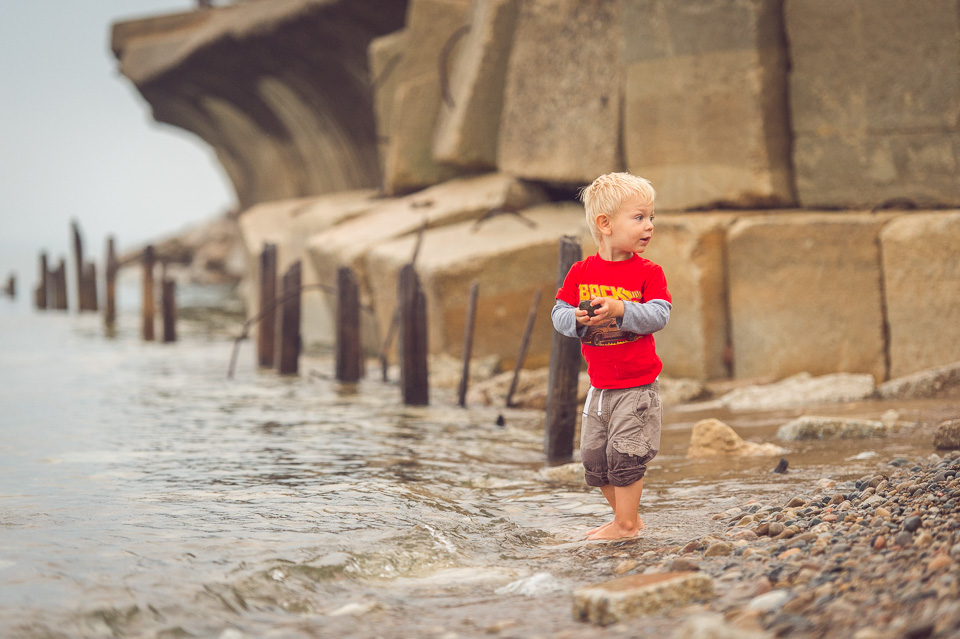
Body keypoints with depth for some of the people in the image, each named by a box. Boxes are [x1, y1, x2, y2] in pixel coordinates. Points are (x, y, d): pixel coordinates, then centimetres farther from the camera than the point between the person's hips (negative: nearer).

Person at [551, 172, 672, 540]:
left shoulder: (648, 272, -7)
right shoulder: (581, 273, 1)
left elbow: (658, 316, -17)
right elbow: (559, 314, 1)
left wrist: (621, 310, -30)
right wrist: (578, 320, -20)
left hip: (637, 385, -4)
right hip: (600, 386, 5)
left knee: (624, 454, -8)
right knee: (594, 457, 10)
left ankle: (624, 525, 6)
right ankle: (628, 516, 26)